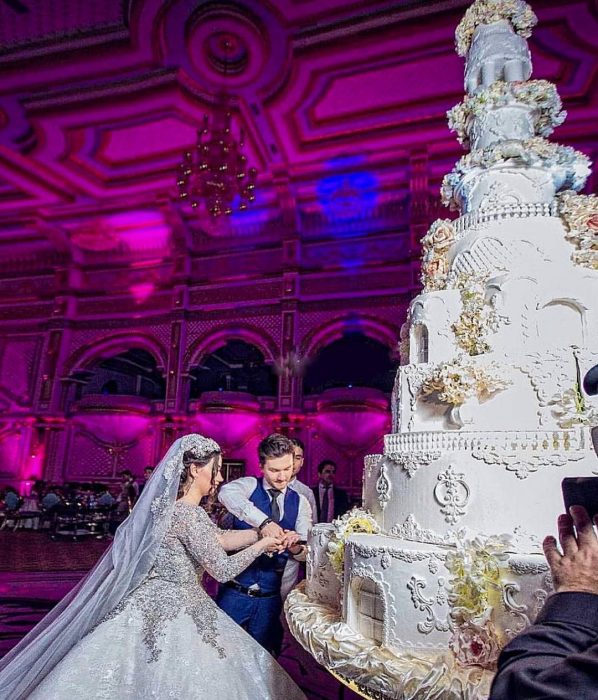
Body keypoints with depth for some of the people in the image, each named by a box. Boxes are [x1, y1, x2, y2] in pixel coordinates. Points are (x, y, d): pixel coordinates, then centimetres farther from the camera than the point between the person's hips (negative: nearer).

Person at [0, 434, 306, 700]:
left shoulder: (171, 504, 7)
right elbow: (223, 569, -18)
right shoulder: (188, 514, -23)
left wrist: (265, 531, 8)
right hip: (169, 613, -9)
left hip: (155, 605, 9)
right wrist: (262, 545, -5)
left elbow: (219, 539, 11)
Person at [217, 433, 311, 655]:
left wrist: (295, 547, -31)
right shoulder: (249, 486, -9)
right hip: (234, 593, -2)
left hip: (270, 598, 3)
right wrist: (263, 522, -43)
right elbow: (226, 493, -34)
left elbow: (305, 553, -8)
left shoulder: (300, 503, 0)